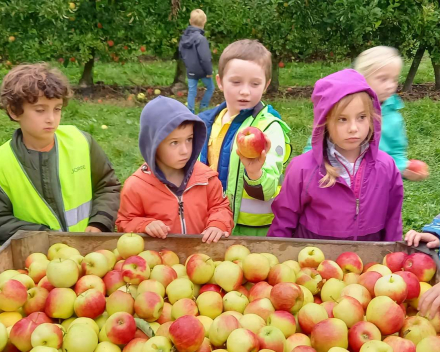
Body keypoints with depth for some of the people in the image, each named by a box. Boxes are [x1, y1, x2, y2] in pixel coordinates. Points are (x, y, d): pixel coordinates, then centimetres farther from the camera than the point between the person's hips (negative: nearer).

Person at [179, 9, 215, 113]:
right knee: (210, 88, 17)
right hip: (202, 70, -6)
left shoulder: (184, 36, 1)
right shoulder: (200, 38, -24)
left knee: (191, 92, 12)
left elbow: (181, 53, 13)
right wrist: (209, 71, -13)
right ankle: (203, 107, 22)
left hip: (190, 71, 6)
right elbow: (205, 58, -25)